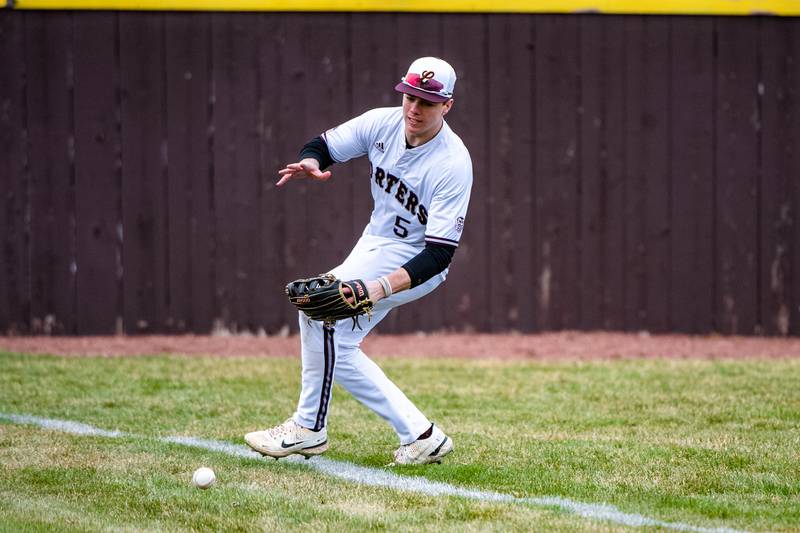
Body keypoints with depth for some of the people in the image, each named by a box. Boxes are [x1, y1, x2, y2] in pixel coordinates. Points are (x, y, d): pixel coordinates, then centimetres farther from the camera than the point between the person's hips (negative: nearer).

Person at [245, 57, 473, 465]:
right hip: (374, 243, 8)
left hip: (415, 263, -8)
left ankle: (310, 426, -10)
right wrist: (310, 162, -24)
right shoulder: (383, 124, -9)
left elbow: (440, 252, -30)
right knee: (335, 345, 3)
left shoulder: (453, 164, -26)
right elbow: (324, 145, 3)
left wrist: (383, 287, -44)